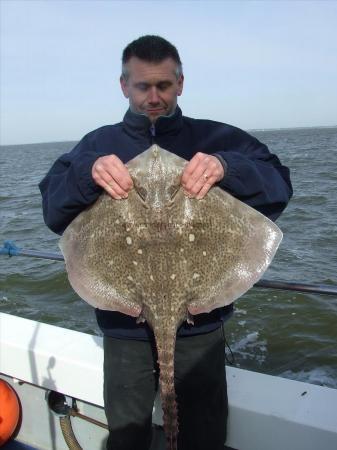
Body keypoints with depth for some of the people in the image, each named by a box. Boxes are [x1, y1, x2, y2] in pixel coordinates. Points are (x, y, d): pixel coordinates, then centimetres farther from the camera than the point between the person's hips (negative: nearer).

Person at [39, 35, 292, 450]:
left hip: (200, 321, 0)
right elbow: (53, 211, -5)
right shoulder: (99, 144, 4)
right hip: (124, 324, 1)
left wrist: (227, 166, -27)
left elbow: (278, 186, -8)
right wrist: (87, 173, -25)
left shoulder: (215, 138, 1)